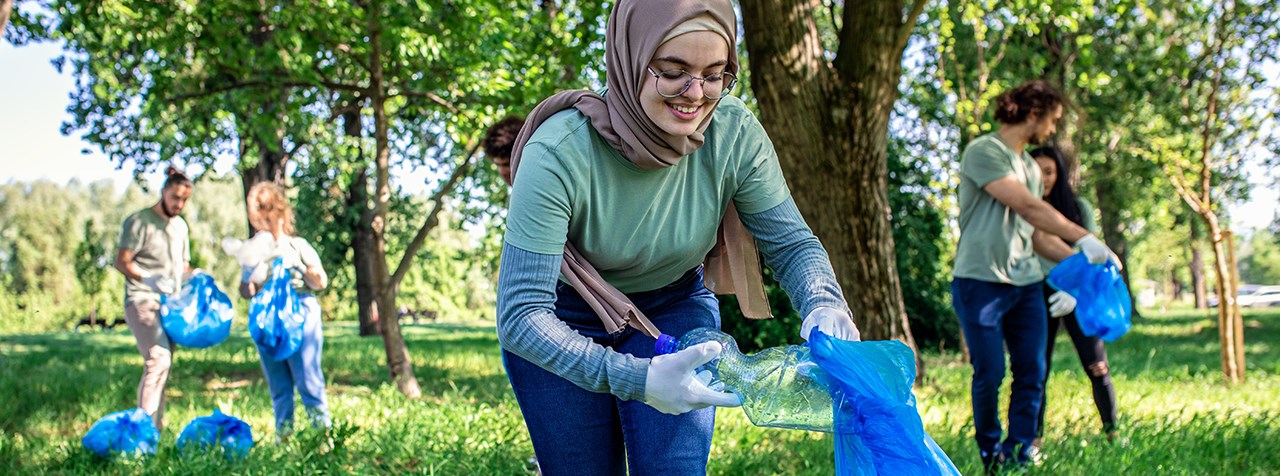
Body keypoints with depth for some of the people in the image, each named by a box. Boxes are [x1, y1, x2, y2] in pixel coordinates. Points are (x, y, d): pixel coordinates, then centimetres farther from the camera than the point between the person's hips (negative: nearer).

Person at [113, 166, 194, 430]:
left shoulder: (181, 226, 18)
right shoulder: (139, 221, -5)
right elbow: (121, 262, -12)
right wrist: (148, 279, -28)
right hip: (142, 301, -7)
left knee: (163, 366, 8)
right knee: (158, 359, -23)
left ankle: (157, 429, 14)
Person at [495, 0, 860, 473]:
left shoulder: (735, 134, -23)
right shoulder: (559, 154, -34)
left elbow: (791, 243, -10)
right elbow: (520, 315, -35)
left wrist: (824, 306, -33)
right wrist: (636, 378, -47)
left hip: (674, 306, 2)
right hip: (564, 320, -2)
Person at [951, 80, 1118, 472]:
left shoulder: (1030, 165, 16)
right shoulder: (983, 152, -9)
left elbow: (1036, 231, 18)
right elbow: (1027, 206, -17)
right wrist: (1083, 238, -16)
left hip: (1026, 282, 7)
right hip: (981, 281, -7)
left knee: (1032, 371, 3)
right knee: (990, 374, -1)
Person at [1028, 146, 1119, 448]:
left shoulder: (1079, 207, 5)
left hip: (1077, 296, 1)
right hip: (1040, 295, 0)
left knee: (1097, 366, -6)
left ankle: (1113, 432, 3)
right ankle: (1036, 437, 6)